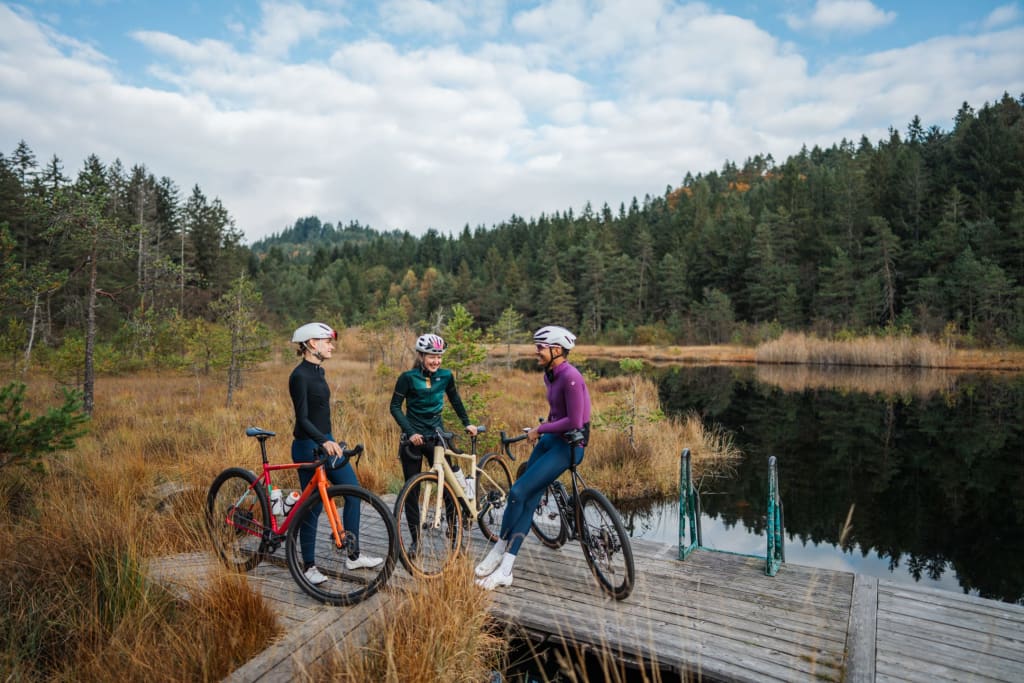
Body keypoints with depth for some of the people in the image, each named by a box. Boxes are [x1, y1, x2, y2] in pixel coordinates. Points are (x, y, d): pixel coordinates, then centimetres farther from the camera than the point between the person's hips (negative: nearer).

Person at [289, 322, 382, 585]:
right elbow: (302, 419, -21)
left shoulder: (318, 372, 10)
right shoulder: (299, 376, -16)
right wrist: (324, 442, -34)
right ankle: (309, 566, 18)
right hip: (308, 447, -9)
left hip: (326, 442, 9)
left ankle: (353, 556, 19)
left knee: (354, 491, 8)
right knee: (313, 506, 1)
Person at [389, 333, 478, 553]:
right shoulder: (408, 377, -12)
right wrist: (411, 432, -19)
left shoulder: (446, 376, -3)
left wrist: (467, 423, 13)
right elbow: (395, 407, -9)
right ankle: (415, 540, 15)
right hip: (413, 438, -2)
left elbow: (455, 399, 14)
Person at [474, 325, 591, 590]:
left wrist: (540, 429, -14)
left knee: (518, 492, -13)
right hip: (550, 439, 9)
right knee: (527, 500, 3)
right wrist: (542, 429, 15)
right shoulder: (549, 375, 8)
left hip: (568, 446, -9)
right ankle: (505, 569, 9)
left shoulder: (570, 377, -20)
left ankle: (499, 550, 9)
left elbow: (574, 422, -23)